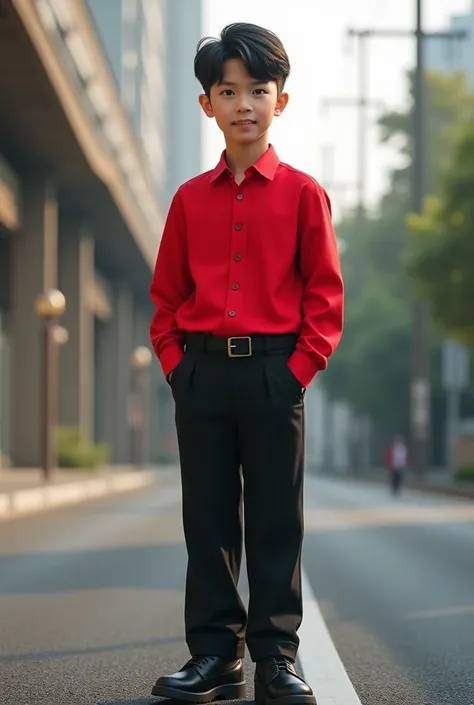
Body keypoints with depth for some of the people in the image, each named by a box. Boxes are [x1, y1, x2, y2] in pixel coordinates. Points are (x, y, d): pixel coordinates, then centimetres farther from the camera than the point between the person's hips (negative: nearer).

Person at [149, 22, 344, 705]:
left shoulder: (302, 192, 1)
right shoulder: (191, 198, 9)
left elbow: (325, 291, 0)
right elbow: (166, 293, 13)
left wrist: (301, 366, -8)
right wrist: (175, 362, 2)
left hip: (274, 372, -3)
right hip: (201, 373, 3)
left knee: (276, 522, 2)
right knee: (207, 520, 6)